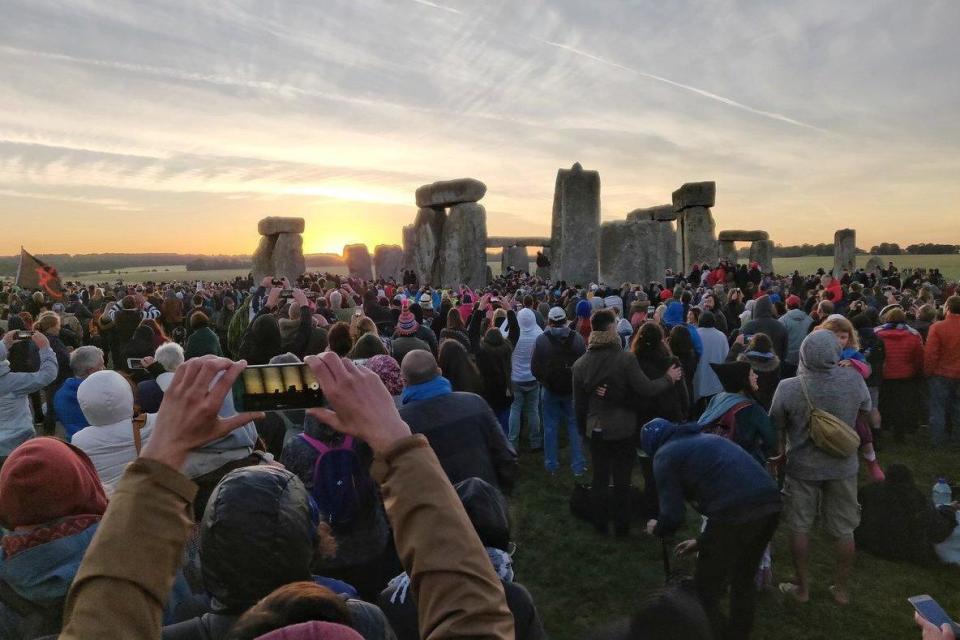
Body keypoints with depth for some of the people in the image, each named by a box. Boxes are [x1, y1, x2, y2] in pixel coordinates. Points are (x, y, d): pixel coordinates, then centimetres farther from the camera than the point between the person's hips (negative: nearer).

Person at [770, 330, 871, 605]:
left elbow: (776, 429, -8)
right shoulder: (854, 380, -15)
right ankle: (841, 588, 31)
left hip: (802, 467, -2)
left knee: (799, 528, 15)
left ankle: (802, 587, 27)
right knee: (843, 530, 18)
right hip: (843, 466, 2)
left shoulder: (788, 388, -21)